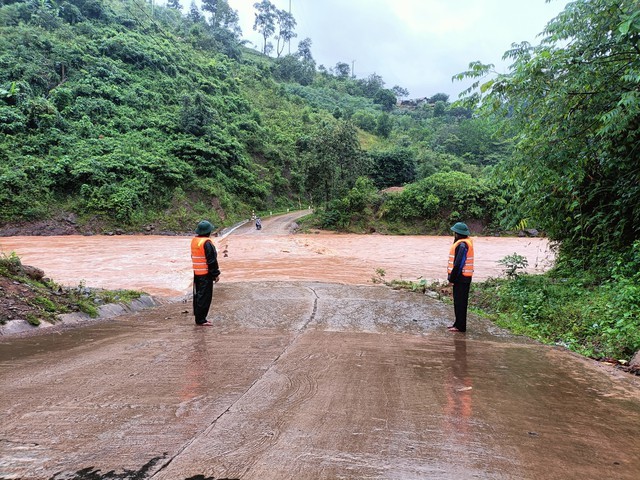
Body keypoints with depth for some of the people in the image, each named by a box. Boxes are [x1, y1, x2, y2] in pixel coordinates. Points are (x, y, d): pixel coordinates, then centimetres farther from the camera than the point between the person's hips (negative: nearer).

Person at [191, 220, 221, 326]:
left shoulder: (194, 240, 10)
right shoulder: (207, 243, -18)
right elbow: (211, 260, -18)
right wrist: (216, 274, -11)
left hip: (196, 273, 9)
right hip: (206, 274, -9)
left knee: (198, 295, 15)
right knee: (205, 297, -3)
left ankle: (198, 317, 22)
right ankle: (201, 320, 0)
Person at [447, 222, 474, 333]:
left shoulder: (462, 244, -19)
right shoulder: (466, 242, 13)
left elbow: (459, 263, -23)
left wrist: (452, 278, -16)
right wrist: (452, 276, 13)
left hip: (461, 278, -10)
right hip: (463, 278, 10)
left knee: (460, 303, -3)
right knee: (458, 302, 16)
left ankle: (460, 326, 3)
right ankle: (458, 323, 25)